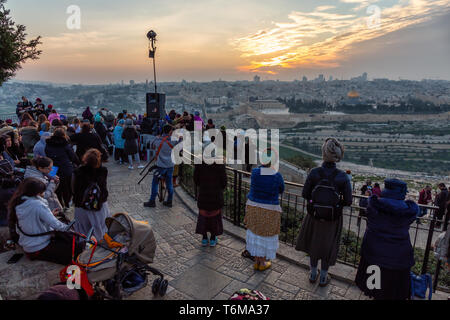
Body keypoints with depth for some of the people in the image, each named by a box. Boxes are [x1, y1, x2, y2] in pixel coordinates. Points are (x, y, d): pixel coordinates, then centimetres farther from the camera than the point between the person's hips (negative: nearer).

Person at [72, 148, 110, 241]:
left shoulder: (78, 172, -18)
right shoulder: (103, 171, -16)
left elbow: (73, 189, -4)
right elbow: (105, 188, -1)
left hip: (82, 206, -1)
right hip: (100, 205, 1)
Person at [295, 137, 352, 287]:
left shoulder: (314, 173, -18)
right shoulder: (342, 176, -18)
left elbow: (305, 194, -10)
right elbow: (348, 201, -14)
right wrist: (337, 203, 6)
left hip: (315, 215, 1)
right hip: (333, 218, 0)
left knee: (314, 243, 23)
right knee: (328, 246, 20)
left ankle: (313, 274, 40)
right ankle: (323, 277, 37)